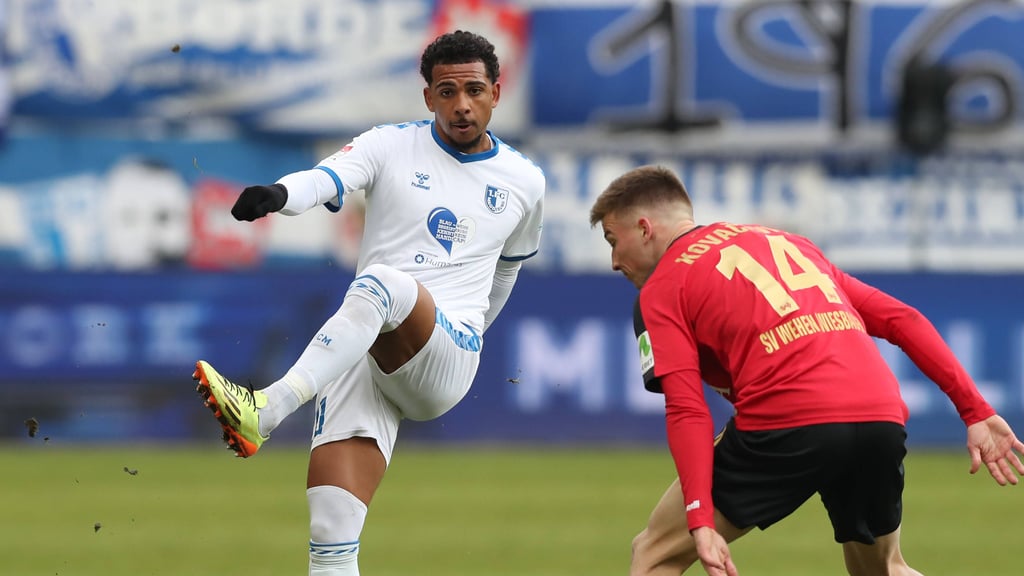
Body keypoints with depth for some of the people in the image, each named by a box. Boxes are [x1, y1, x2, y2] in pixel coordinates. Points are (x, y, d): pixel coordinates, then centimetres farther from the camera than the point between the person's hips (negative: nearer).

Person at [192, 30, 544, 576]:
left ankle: (264, 411, -51)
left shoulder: (523, 181, 13)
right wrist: (280, 193, -37)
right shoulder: (391, 147, 7)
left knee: (383, 284, -36)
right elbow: (325, 179, -13)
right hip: (361, 355, 1)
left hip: (447, 361, -1)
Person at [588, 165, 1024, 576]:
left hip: (787, 426, -6)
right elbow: (901, 319, 21)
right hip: (882, 420, 6)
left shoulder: (661, 290, 12)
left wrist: (701, 522, -13)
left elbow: (687, 412, -5)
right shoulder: (784, 241, 30)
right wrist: (975, 410, 17)